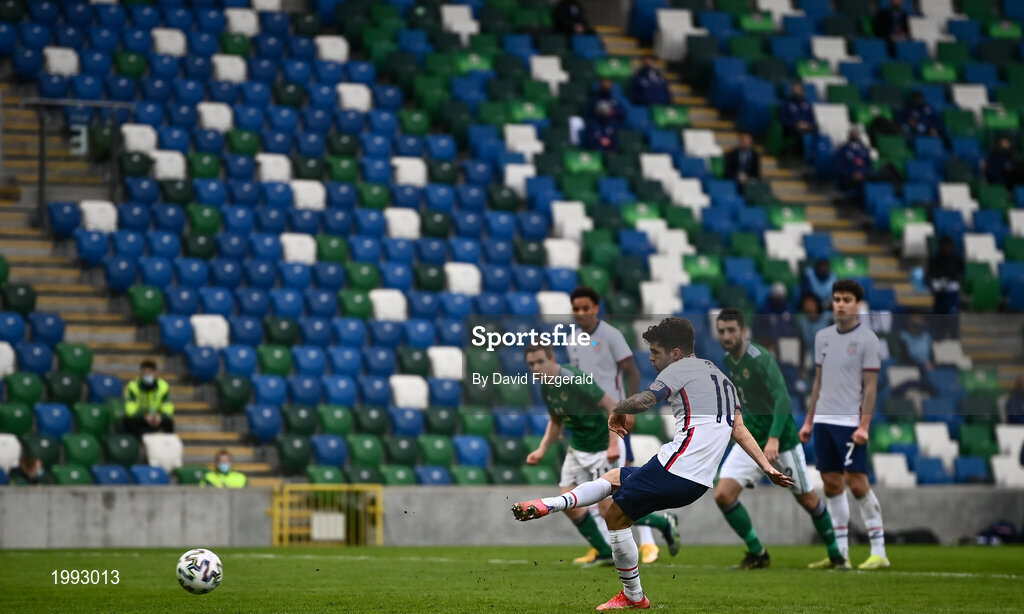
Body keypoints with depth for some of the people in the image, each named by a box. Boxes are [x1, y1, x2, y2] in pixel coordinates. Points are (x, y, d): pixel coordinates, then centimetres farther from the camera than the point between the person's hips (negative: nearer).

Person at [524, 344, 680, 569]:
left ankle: (664, 523, 9)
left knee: (608, 510, -10)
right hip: (577, 449, 8)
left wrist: (613, 444, -28)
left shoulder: (575, 380, -23)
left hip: (601, 449, -8)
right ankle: (605, 554, 13)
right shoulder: (546, 387, 3)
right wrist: (541, 450, 8)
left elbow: (612, 406, -22)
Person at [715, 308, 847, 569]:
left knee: (808, 500, 7)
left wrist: (774, 438, -42)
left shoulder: (759, 359, -21)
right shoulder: (728, 360, 2)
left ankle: (835, 554, 29)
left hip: (781, 441, -6)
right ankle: (757, 554, 3)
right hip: (751, 440, 6)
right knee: (723, 495, -11)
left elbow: (782, 398, -31)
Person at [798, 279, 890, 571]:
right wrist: (808, 421, 15)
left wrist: (864, 426, -16)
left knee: (857, 483, -11)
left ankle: (879, 551, -6)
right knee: (832, 484, 6)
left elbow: (871, 386, -8)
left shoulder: (867, 339, -4)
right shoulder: (822, 337, 13)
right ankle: (840, 552, 10)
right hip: (823, 421, 6)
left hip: (850, 422, -6)